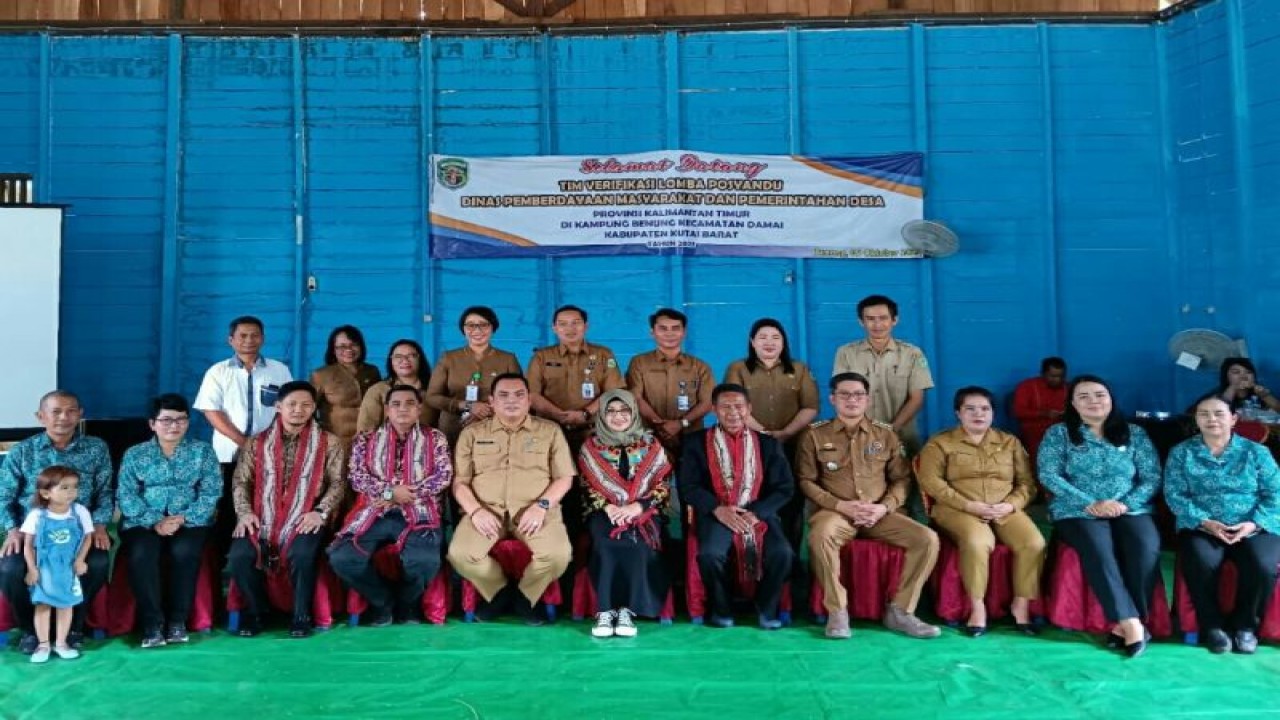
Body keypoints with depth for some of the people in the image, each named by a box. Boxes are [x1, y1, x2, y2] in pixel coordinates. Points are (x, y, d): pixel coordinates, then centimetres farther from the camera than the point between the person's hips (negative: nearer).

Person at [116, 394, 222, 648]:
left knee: (184, 551, -32)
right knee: (141, 554, -31)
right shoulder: (134, 454, 10)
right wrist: (154, 522, -16)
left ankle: (178, 620, -16)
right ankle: (152, 623, -20)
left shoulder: (202, 451, 8)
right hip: (144, 522, 1)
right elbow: (126, 496, -1)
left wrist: (183, 518, -16)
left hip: (189, 521, 0)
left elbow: (211, 493, -1)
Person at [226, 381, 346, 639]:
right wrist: (244, 512, -9)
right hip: (262, 518, 2)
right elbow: (241, 481, 9)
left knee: (301, 555, -34)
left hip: (305, 519, -2)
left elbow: (337, 483, 2)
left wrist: (321, 512, -14)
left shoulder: (328, 442, 8)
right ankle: (257, 610, 2)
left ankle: (302, 615, -9)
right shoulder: (257, 443, 13)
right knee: (239, 556, -25)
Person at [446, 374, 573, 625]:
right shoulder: (472, 432, 13)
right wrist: (475, 510, -10)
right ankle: (500, 591, 4)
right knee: (460, 554, -27)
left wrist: (541, 505, -11)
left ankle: (525, 595, 4)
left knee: (558, 555, -29)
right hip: (487, 510, 1)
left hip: (535, 510, -1)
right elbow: (459, 481, 8)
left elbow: (564, 478, 6)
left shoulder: (550, 430, 10)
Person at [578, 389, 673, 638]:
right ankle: (604, 610, -30)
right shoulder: (591, 446, 11)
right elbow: (586, 487, 4)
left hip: (642, 513, 0)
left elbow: (663, 486, 2)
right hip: (604, 513, 0)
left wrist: (636, 508, -14)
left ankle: (627, 610, -29)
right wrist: (609, 508, -14)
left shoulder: (651, 445, 10)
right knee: (606, 543, -33)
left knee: (635, 541, -33)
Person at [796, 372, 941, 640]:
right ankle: (837, 611, -21)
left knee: (927, 539, -20)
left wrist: (884, 507, -8)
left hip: (879, 514, 3)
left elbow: (902, 479, 11)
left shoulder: (886, 434, 12)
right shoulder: (815, 434, 5)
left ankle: (899, 610, -7)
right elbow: (805, 480, 0)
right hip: (836, 512, -3)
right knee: (820, 536, -38)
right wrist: (840, 505, -13)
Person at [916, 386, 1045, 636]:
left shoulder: (1010, 442, 17)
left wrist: (1011, 505, -10)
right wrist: (968, 505, -16)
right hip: (959, 510, -3)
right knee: (977, 541, -36)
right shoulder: (940, 442, 6)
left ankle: (1021, 604, -8)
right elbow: (930, 480, -6)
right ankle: (977, 606, -20)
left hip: (1005, 511, 4)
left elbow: (1027, 482, 12)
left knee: (1034, 543, -24)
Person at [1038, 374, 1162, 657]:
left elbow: (1152, 478, 6)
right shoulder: (1058, 433, 7)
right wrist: (1089, 504, -15)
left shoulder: (1134, 434, 13)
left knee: (1146, 547, -29)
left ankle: (1125, 623, -21)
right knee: (1097, 550, -32)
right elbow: (1049, 476, -5)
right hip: (1077, 512, -2)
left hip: (1129, 510, 2)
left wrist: (1125, 503, -12)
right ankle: (1132, 623, -29)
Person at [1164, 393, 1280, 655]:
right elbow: (1174, 494, -1)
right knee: (1202, 564, -33)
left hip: (1253, 528, 1)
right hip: (1200, 527, -1)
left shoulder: (1256, 452, 10)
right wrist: (1205, 522, -16)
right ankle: (1212, 625, -9)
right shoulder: (1181, 453, 8)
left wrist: (1254, 523, -14)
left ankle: (1245, 624, -3)